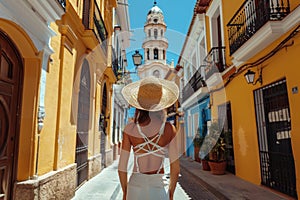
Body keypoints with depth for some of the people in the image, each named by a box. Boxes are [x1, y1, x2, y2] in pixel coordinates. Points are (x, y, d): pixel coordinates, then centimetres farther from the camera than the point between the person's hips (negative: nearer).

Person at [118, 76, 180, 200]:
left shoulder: (129, 129, -12)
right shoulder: (169, 129, -12)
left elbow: (121, 167, -7)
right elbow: (175, 168, -7)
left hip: (135, 187, 1)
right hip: (158, 189, 0)